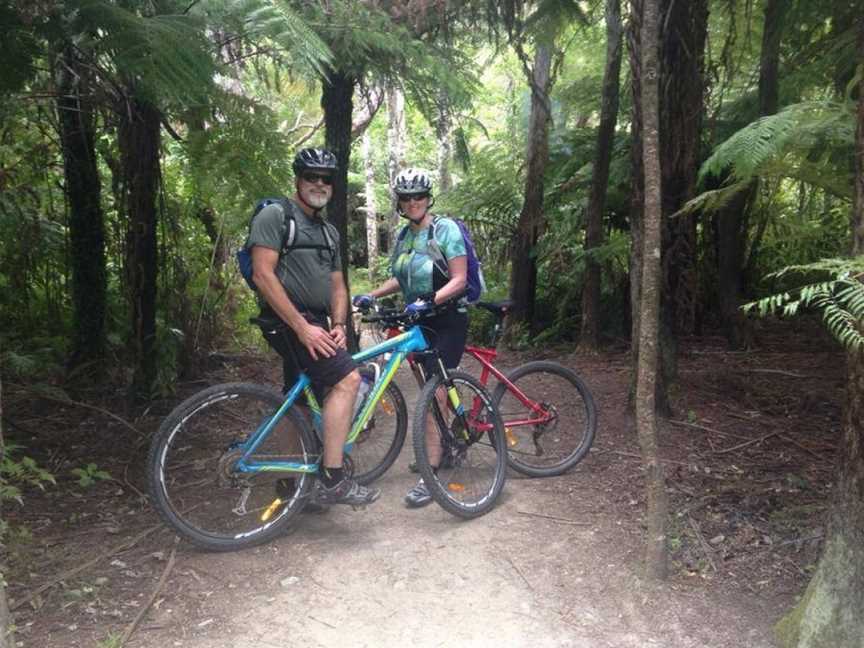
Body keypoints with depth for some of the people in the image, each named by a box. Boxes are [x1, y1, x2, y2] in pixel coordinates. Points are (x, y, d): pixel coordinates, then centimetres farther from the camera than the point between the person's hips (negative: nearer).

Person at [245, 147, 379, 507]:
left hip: (314, 326, 9)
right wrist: (301, 326, -21)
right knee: (347, 379, -23)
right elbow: (263, 275, -16)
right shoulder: (274, 215, -6)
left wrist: (337, 325, -1)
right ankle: (333, 480, -20)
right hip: (288, 321, -9)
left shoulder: (329, 231, 19)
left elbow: (337, 285, 18)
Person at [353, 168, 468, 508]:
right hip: (418, 323, 7)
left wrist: (428, 300, -29)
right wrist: (372, 294, 3)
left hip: (447, 321, -7)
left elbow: (459, 280, -16)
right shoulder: (403, 237, 10)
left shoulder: (445, 229, -9)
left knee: (436, 395, -13)